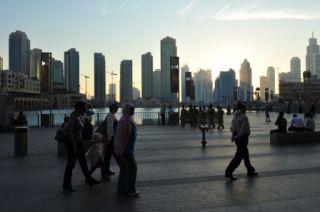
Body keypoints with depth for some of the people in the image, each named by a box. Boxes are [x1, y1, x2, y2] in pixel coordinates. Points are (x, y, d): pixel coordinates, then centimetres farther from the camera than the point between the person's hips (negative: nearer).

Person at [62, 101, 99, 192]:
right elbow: (70, 131, -23)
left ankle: (89, 181, 27)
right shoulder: (73, 117, -19)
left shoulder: (80, 116, 8)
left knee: (83, 162, 16)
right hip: (71, 143, -9)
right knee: (71, 164, 0)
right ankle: (66, 186, 13)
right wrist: (74, 145, -24)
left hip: (78, 142, 9)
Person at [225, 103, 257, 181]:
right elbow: (243, 129, -22)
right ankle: (229, 172, -6)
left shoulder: (235, 117, 8)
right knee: (238, 156, -4)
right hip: (243, 138, -9)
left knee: (245, 154, 20)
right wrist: (237, 136, -16)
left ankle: (250, 171, 34)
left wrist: (234, 135, 0)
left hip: (238, 138, 9)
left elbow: (232, 128, 8)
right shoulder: (244, 117, -17)